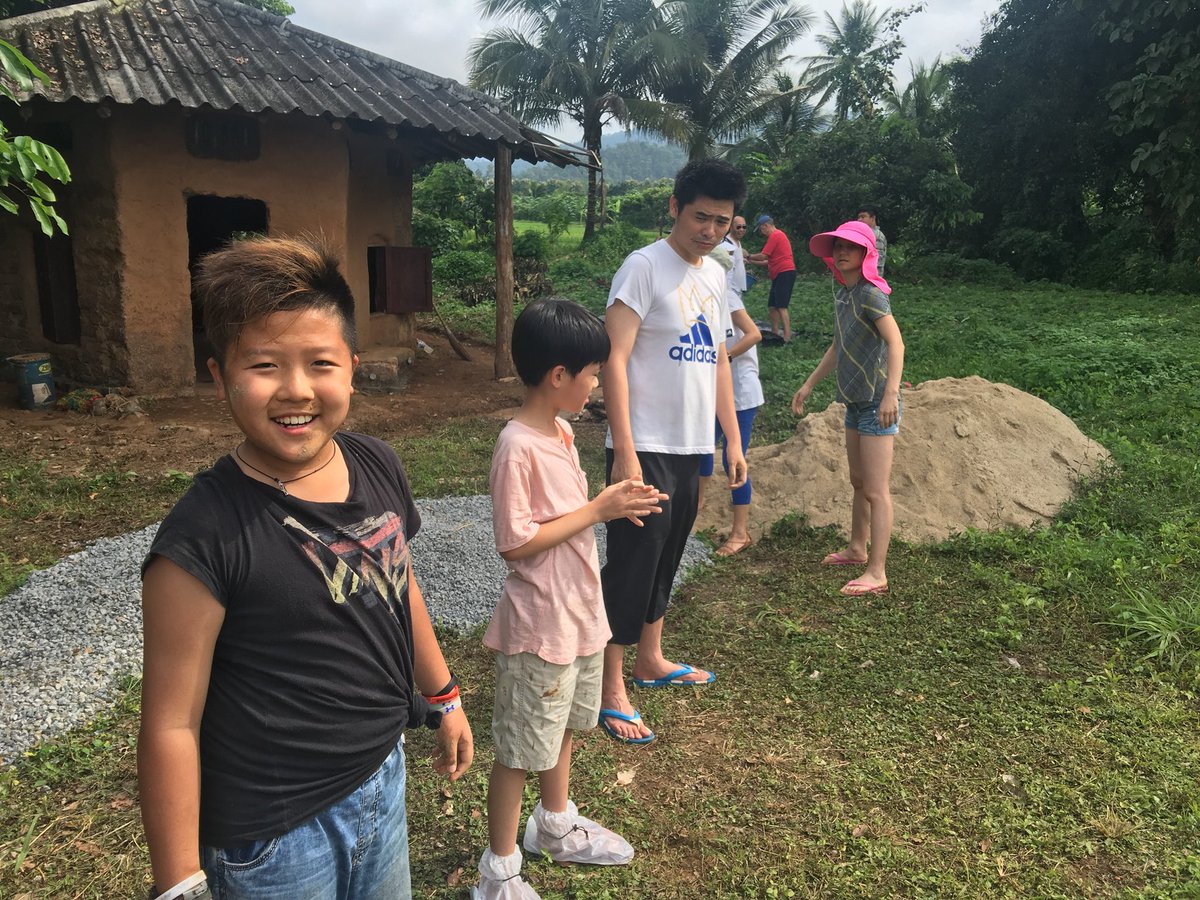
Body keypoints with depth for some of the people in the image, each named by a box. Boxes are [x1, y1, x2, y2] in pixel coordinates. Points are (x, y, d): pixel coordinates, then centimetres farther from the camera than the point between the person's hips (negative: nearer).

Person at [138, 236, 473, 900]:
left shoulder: (377, 465, -7)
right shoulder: (204, 535, -24)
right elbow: (172, 725, -18)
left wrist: (444, 697, 18)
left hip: (383, 779, 6)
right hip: (274, 839, -5)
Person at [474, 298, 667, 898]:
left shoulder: (560, 432, 4)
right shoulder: (518, 447, -24)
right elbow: (515, 544, -25)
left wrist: (613, 505, -4)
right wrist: (599, 509, -22)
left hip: (579, 613, 9)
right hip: (538, 625, -9)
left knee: (563, 728, 26)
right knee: (521, 750, 8)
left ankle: (557, 827, 48)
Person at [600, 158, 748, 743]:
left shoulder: (715, 275, 12)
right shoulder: (644, 267, -11)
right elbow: (614, 359, -17)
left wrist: (733, 440, 16)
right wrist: (625, 452, -23)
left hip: (691, 448, 8)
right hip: (645, 448, -7)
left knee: (666, 557, 18)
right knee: (632, 562, -1)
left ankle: (651, 661, 35)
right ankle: (611, 690, 11)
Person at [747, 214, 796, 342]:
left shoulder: (775, 236, -10)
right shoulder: (778, 236, 23)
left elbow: (763, 256, -13)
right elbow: (770, 261, 22)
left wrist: (749, 256, 3)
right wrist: (752, 261, 19)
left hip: (785, 273, -10)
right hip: (779, 275, 10)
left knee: (781, 307, -14)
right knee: (772, 306, 11)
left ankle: (787, 337, -18)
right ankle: (775, 334, 13)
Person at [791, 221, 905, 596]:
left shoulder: (870, 294, -15)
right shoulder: (842, 295, 11)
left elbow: (895, 342, -25)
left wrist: (891, 393, -35)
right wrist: (809, 385, 23)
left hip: (877, 404, -9)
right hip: (855, 402, 9)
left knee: (876, 490, -6)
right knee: (858, 482, 20)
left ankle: (877, 573, -1)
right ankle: (857, 549, 36)